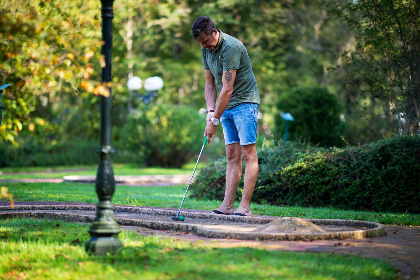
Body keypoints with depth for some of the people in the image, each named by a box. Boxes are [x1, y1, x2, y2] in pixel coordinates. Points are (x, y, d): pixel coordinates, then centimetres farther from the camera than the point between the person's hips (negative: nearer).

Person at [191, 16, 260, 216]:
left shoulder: (231, 47, -22)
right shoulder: (206, 49, 5)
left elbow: (227, 89, -23)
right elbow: (210, 83, 11)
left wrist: (215, 120, -20)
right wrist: (210, 111, -2)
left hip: (244, 102, -9)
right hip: (226, 107, 9)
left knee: (248, 154, -9)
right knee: (232, 156, 5)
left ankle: (245, 207, -11)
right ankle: (227, 205, 3)